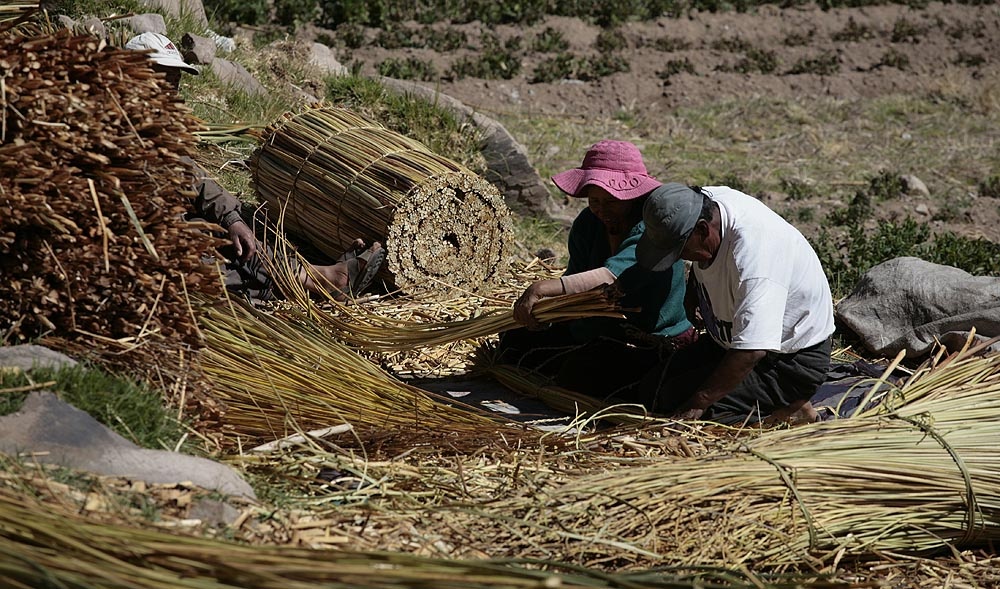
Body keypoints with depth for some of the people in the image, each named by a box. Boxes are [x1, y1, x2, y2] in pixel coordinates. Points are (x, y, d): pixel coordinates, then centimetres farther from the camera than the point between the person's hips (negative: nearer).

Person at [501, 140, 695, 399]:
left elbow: (613, 276, -39)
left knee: (578, 375, -30)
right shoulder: (588, 224, 1)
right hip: (595, 329, 8)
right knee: (515, 342, 0)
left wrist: (544, 288, -49)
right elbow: (575, 276, -4)